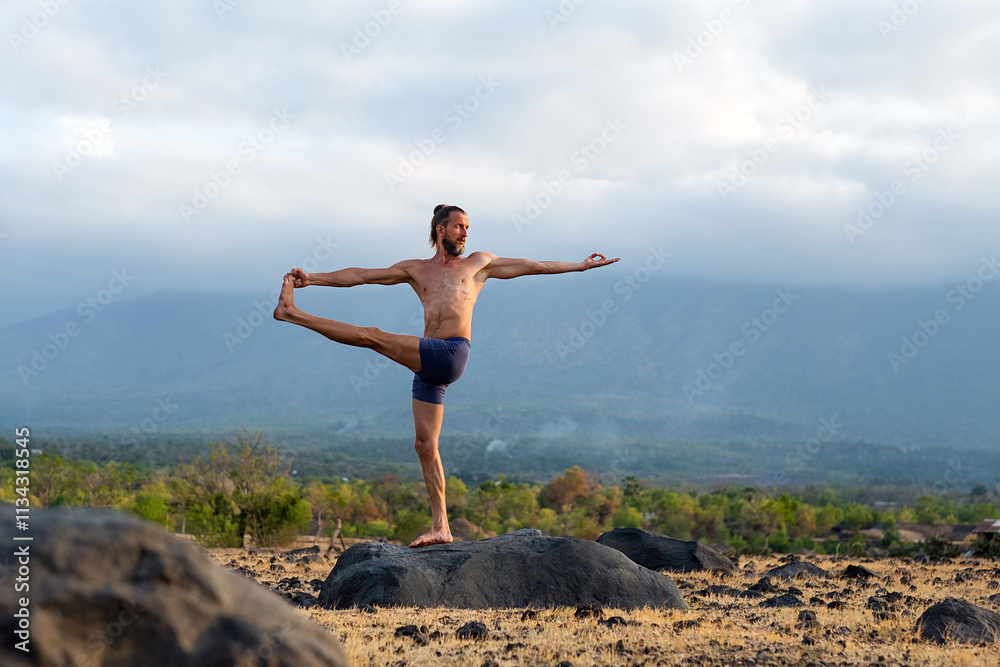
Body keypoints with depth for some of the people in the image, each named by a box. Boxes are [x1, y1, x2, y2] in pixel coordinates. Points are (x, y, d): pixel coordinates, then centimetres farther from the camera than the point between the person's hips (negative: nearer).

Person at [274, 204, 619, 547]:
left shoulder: (478, 263, 19)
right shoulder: (416, 270, 24)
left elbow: (532, 266, 23)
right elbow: (361, 275, 20)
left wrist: (581, 265, 22)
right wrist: (313, 278, 12)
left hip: (452, 353, -5)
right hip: (428, 364, 5)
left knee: (375, 336, -18)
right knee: (425, 444, 0)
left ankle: (292, 313, -10)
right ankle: (440, 528, 3)